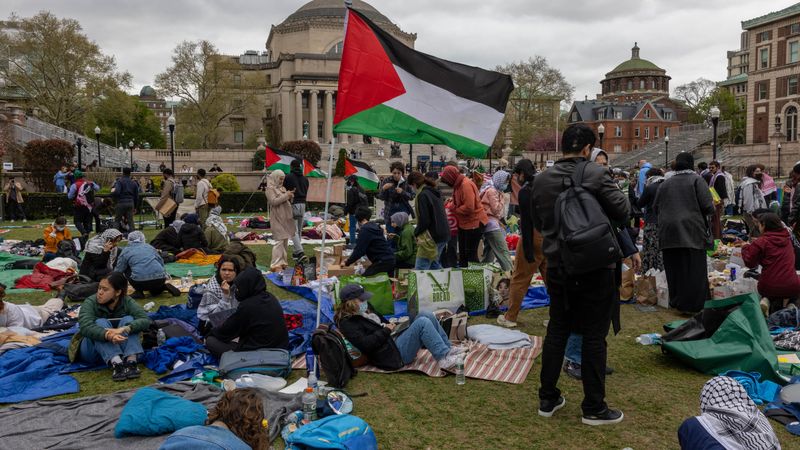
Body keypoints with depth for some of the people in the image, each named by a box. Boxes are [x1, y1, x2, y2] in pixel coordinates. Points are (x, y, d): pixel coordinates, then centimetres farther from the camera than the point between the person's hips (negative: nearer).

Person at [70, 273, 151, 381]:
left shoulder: (127, 302, -10)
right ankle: (116, 364, -48)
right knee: (101, 323, -28)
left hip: (119, 348, 1)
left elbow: (145, 320, -26)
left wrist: (124, 329, -45)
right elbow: (85, 326, -33)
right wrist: (107, 335, -52)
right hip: (91, 351, -1)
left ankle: (131, 361, -42)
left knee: (128, 320, -22)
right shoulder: (90, 302, -15)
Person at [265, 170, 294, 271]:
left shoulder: (282, 188, 16)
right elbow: (273, 201, -17)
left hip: (285, 217, 8)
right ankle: (275, 264, -12)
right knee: (279, 240, -12)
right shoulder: (270, 188, -5)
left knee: (285, 240, 10)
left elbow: (288, 201, 22)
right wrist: (286, 195, -17)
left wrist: (290, 196, 1)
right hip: (277, 217, -8)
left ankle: (282, 261, 19)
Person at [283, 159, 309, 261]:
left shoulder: (288, 177, -7)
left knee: (294, 231, -7)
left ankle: (300, 252, -19)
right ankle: (297, 252, 20)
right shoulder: (305, 179, 11)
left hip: (293, 204, -6)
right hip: (302, 204, 6)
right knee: (299, 230, 14)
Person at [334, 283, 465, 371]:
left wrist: (390, 326, 7)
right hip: (392, 354, -10)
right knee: (422, 323, -22)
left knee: (426, 316, -1)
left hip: (394, 341, 10)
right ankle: (443, 358, -17)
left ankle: (448, 348, 5)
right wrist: (386, 330, -14)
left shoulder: (364, 311, 17)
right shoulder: (347, 323, -12)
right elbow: (365, 344, -24)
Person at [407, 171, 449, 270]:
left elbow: (424, 220, -18)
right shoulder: (435, 193, 14)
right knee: (434, 265, 18)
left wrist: (416, 233, -2)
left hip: (431, 238, -9)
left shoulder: (422, 195, -14)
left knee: (420, 269, -8)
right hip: (443, 235, 9)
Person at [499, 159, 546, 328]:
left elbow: (526, 221, -17)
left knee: (519, 278, 4)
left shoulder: (525, 191, -13)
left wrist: (528, 250, -16)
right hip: (550, 237, 7)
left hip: (534, 237, -7)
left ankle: (510, 317, 12)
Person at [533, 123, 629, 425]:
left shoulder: (541, 180, 1)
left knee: (557, 331, 15)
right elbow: (623, 211, -11)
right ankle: (594, 408, 14)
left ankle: (548, 399, 23)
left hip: (557, 267, 4)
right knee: (594, 336, 5)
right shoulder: (597, 175, -13)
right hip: (594, 267, -4)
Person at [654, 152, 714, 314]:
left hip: (668, 232, 4)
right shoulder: (696, 180, -2)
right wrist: (713, 207, 13)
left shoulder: (666, 183, 10)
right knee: (694, 270, 2)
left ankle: (676, 303, 18)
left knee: (674, 269, 9)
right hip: (692, 231, -4)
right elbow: (708, 206, -9)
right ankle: (694, 305, 4)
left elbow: (656, 208, 12)